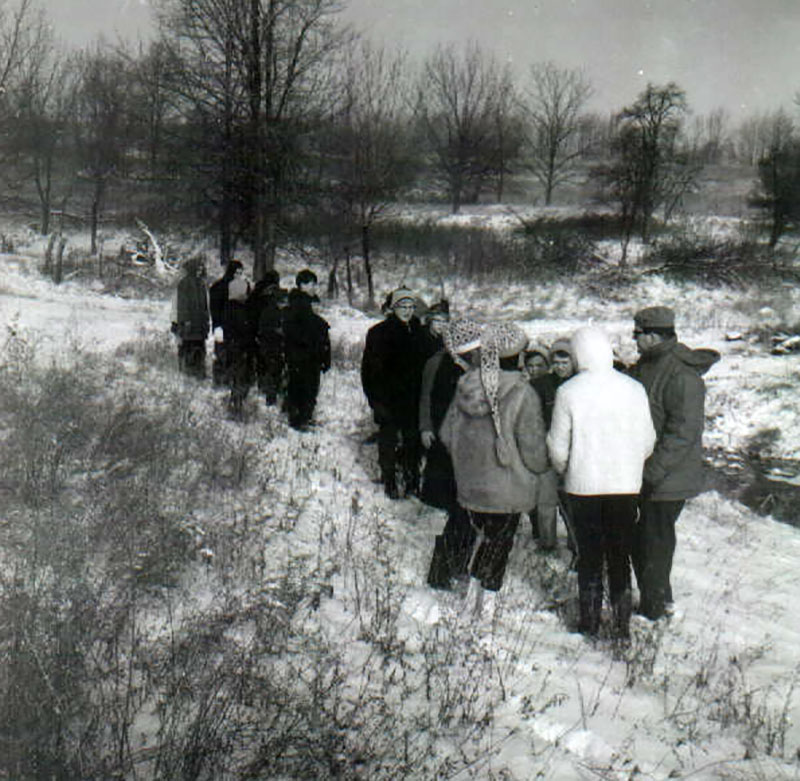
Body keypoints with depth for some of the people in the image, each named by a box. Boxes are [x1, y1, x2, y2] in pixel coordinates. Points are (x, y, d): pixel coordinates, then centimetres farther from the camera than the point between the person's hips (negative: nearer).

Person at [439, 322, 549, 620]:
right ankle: (488, 602, 18)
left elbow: (447, 434, 4)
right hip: (507, 489, -4)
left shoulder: (465, 387, -4)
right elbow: (532, 448, -16)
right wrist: (540, 467, 5)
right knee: (499, 542, 11)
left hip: (469, 484, 4)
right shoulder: (522, 394, -19)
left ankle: (472, 596, 21)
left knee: (485, 537, 22)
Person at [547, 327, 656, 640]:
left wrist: (564, 471, 15)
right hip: (626, 485, 1)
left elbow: (558, 446, -5)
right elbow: (647, 441, 1)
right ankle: (622, 623, 18)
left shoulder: (568, 392, -12)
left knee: (589, 555, 12)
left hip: (583, 486, -1)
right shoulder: (633, 389, -6)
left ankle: (589, 620, 20)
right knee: (620, 555, 13)